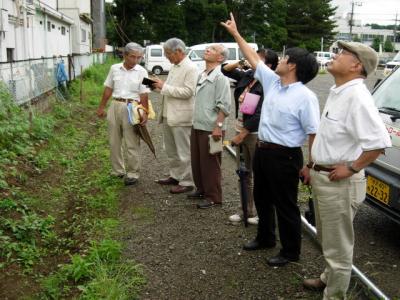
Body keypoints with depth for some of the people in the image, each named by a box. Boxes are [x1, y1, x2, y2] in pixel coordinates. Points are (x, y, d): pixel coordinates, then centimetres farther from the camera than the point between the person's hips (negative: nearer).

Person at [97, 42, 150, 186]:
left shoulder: (142, 72, -3)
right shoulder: (114, 68, 5)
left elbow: (144, 95, -6)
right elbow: (108, 89, 12)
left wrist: (144, 112, -13)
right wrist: (101, 107, 13)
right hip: (115, 106, 4)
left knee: (132, 144, -1)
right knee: (114, 142, 11)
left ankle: (132, 173, 9)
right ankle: (118, 170, 25)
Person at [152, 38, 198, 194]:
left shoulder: (190, 68, -13)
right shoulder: (174, 66, 15)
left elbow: (188, 91, -21)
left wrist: (164, 87, -18)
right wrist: (160, 86, 3)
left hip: (181, 117, -9)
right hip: (168, 115, 9)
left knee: (183, 152, 0)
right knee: (171, 150, 18)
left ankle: (186, 182, 9)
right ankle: (175, 176, 31)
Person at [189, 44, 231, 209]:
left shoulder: (220, 77, -13)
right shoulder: (201, 75, 13)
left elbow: (224, 106, -18)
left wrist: (218, 126, -22)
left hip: (211, 129, -8)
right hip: (197, 126, 8)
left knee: (210, 164, 0)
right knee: (197, 161, 16)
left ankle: (213, 197, 12)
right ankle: (201, 189, 33)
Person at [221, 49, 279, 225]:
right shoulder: (247, 76, 5)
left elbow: (258, 114, -20)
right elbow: (225, 70, 19)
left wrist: (241, 136, -17)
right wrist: (238, 63, -1)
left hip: (255, 134, -8)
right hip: (241, 131, 8)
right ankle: (248, 210, 26)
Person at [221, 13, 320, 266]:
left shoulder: (305, 97, -18)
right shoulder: (272, 82, 4)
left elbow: (314, 133, -19)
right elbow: (254, 59, 15)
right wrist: (236, 34, 20)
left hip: (285, 157, -8)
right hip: (262, 151, 8)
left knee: (285, 206, 5)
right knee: (262, 199, 22)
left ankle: (291, 252, 23)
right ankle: (265, 238, 43)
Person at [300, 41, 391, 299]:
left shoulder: (356, 96, -22)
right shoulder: (338, 92, 9)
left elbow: (379, 142, -32)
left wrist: (351, 168, -22)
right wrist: (312, 166, 18)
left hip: (339, 183, -10)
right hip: (322, 177, 10)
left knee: (337, 246, 6)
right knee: (328, 239, 27)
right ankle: (329, 278, 47)